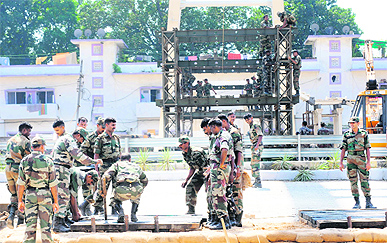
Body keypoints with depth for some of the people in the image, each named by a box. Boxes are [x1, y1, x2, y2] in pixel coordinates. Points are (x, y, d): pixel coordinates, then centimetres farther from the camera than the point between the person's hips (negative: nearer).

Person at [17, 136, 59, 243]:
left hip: (30, 195, 2)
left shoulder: (24, 161, 2)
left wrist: (20, 201, 7)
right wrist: (56, 202, 1)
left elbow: (21, 184, 1)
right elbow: (53, 184, -5)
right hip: (45, 195, -2)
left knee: (30, 225, 5)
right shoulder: (48, 161, -4)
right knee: (45, 225, 3)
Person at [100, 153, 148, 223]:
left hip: (121, 191, -2)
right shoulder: (136, 166, 35)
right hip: (136, 192, 2)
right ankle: (133, 215, 17)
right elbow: (145, 181, 49)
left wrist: (103, 190, 24)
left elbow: (106, 177, 11)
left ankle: (120, 212, -1)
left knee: (114, 201, 31)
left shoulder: (117, 164, 27)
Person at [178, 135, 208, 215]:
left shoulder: (195, 152, -28)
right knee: (190, 188, -2)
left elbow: (205, 167, -27)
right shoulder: (185, 154, 1)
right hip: (200, 172, 9)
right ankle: (191, 210, 3)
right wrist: (186, 180, 8)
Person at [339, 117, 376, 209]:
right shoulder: (346, 134, 8)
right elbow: (343, 149, 9)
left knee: (365, 181, -4)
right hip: (350, 159, 2)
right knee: (353, 181, 1)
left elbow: (367, 149, 3)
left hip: (361, 159, -1)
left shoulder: (364, 133, 4)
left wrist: (369, 162, -6)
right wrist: (341, 162, 2)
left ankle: (368, 202, -2)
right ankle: (357, 202, 6)